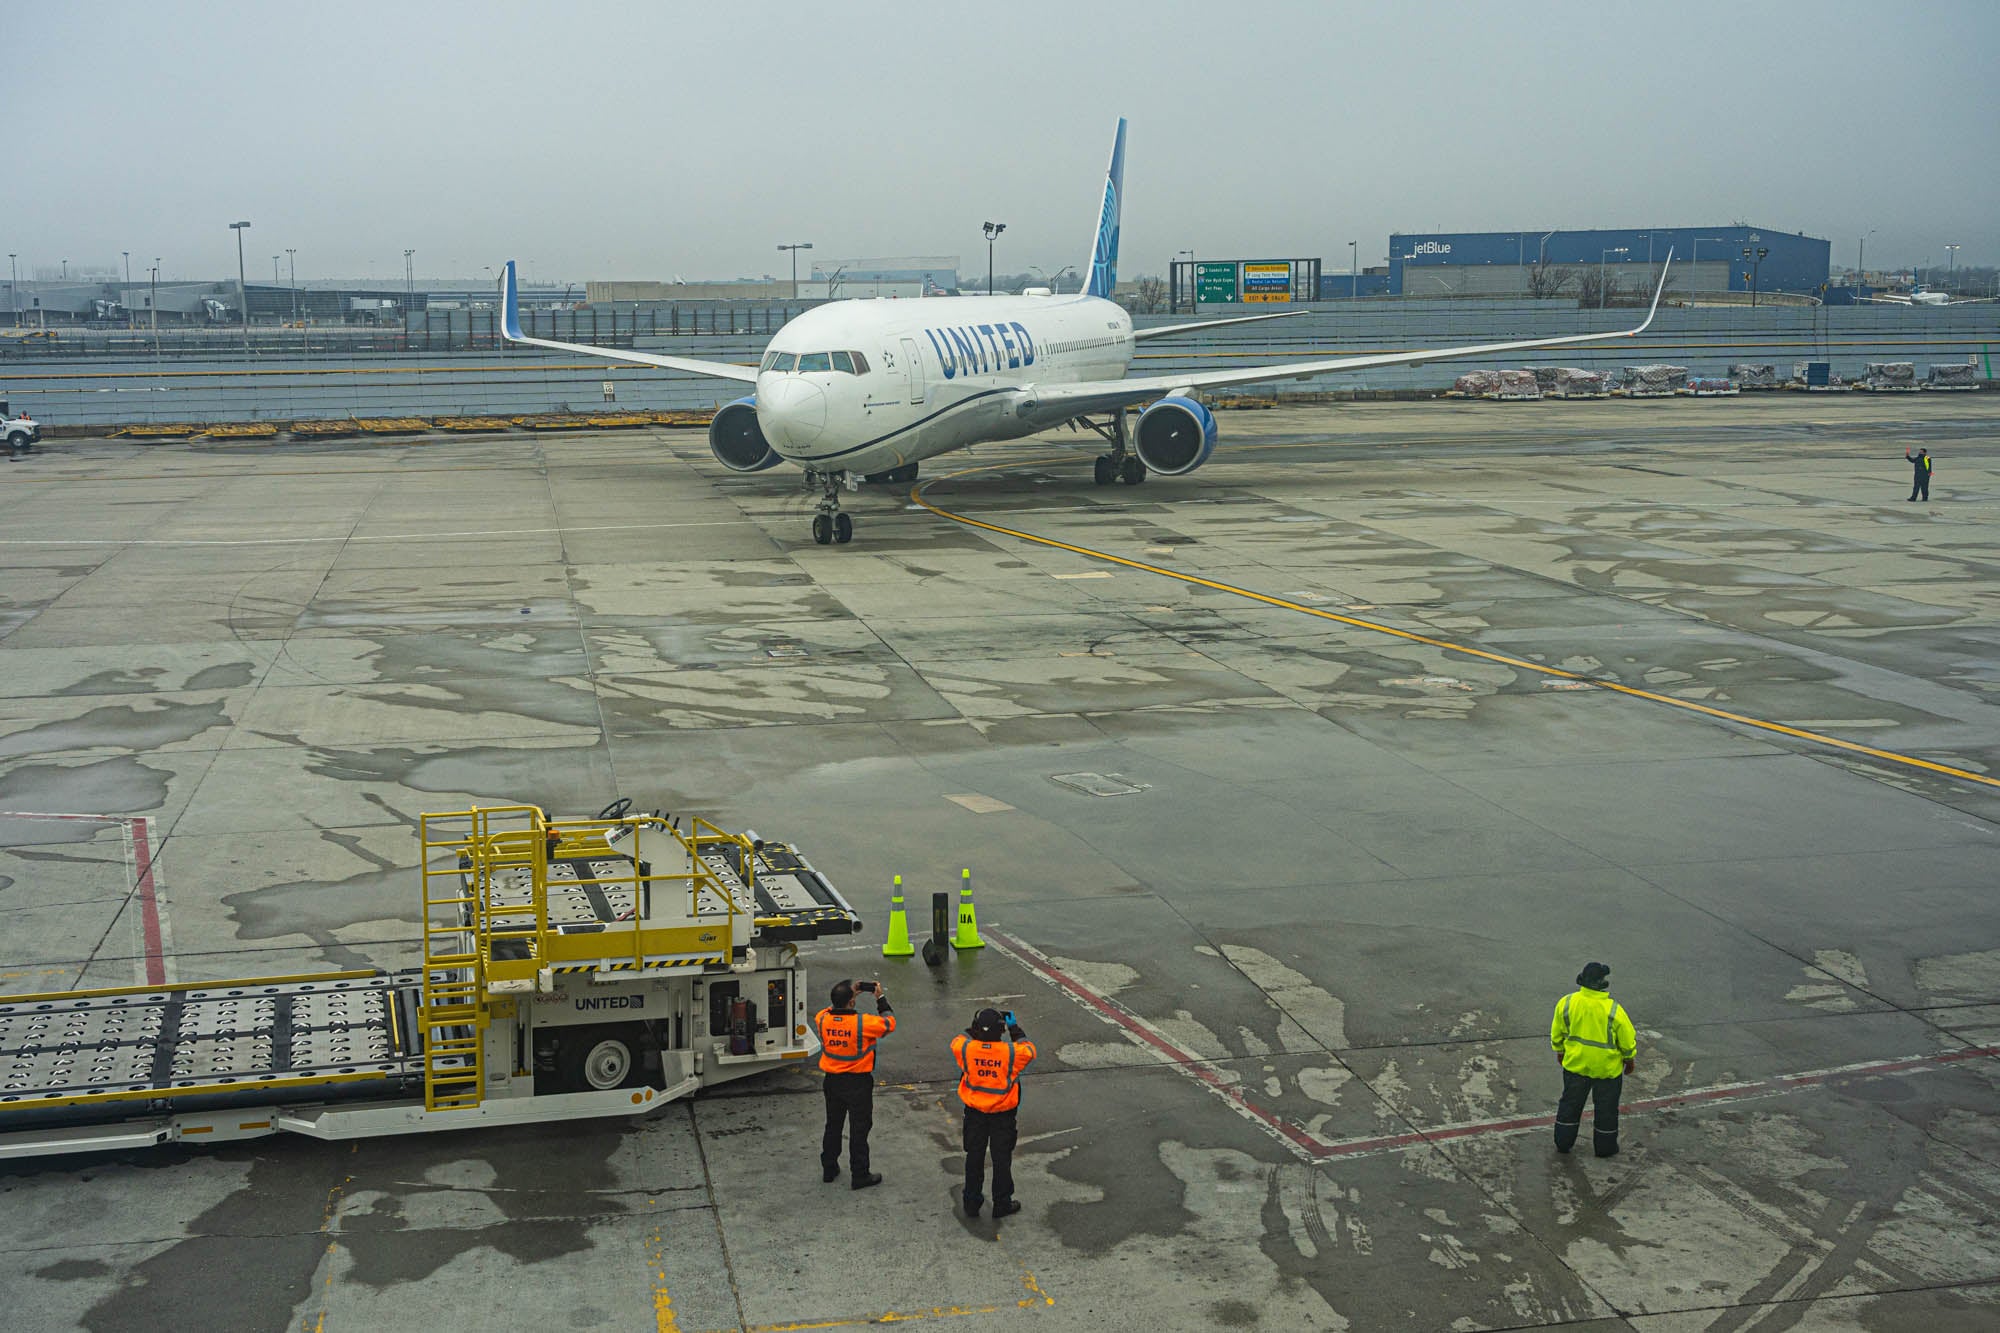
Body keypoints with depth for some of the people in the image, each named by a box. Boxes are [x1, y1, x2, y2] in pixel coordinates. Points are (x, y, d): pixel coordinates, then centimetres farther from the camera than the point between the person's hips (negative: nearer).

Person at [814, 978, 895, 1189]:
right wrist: (880, 999, 0)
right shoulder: (863, 1023, -24)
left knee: (833, 1125, 20)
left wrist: (848, 992, 11)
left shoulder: (823, 1020, -12)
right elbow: (889, 1023, -9)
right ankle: (860, 1175, 14)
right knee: (859, 1128, 7)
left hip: (832, 1082, 5)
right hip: (858, 1083, -5)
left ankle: (829, 1169, 31)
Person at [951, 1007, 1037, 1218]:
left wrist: (976, 1028, 7)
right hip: (1003, 1115, -2)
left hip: (974, 1113, 2)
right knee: (1002, 1159, 13)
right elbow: (1029, 1050, -2)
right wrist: (1014, 1027, 5)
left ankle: (972, 1204, 25)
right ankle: (1002, 1204, 23)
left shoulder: (966, 1049, -20)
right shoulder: (1011, 1052, -24)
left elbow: (957, 1040, 5)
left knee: (974, 1158, 16)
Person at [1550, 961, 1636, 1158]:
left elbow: (1557, 1033, 0)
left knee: (1570, 1104, 19)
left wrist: (1560, 1052, 18)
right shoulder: (1614, 1011, -24)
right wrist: (1629, 1059, 8)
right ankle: (1605, 1147, 29)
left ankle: (1563, 1143, 29)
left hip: (1575, 1063, 3)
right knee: (1606, 1108, 16)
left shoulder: (1566, 1003, -15)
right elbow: (1627, 1040, -11)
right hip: (1607, 1068, -3)